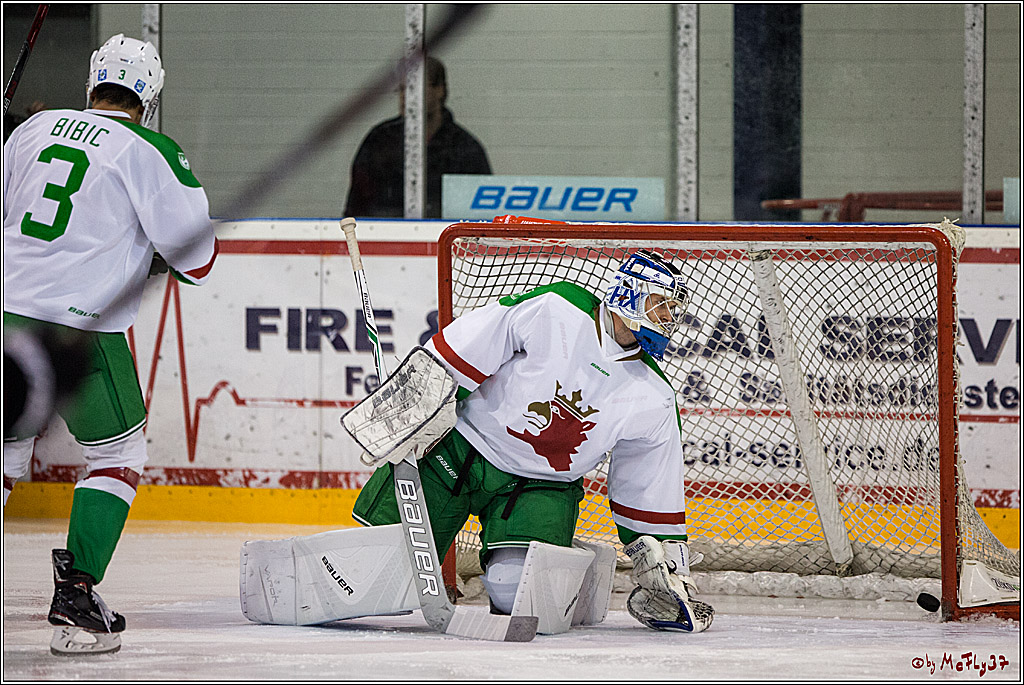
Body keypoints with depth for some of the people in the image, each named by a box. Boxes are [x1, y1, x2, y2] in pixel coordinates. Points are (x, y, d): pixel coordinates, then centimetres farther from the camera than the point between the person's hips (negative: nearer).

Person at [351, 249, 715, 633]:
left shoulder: (655, 403, -4)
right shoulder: (554, 311, -17)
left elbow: (649, 493, 5)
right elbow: (457, 353, -13)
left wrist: (670, 572, 5)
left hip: (541, 487, 2)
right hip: (456, 449, -2)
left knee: (517, 587, -25)